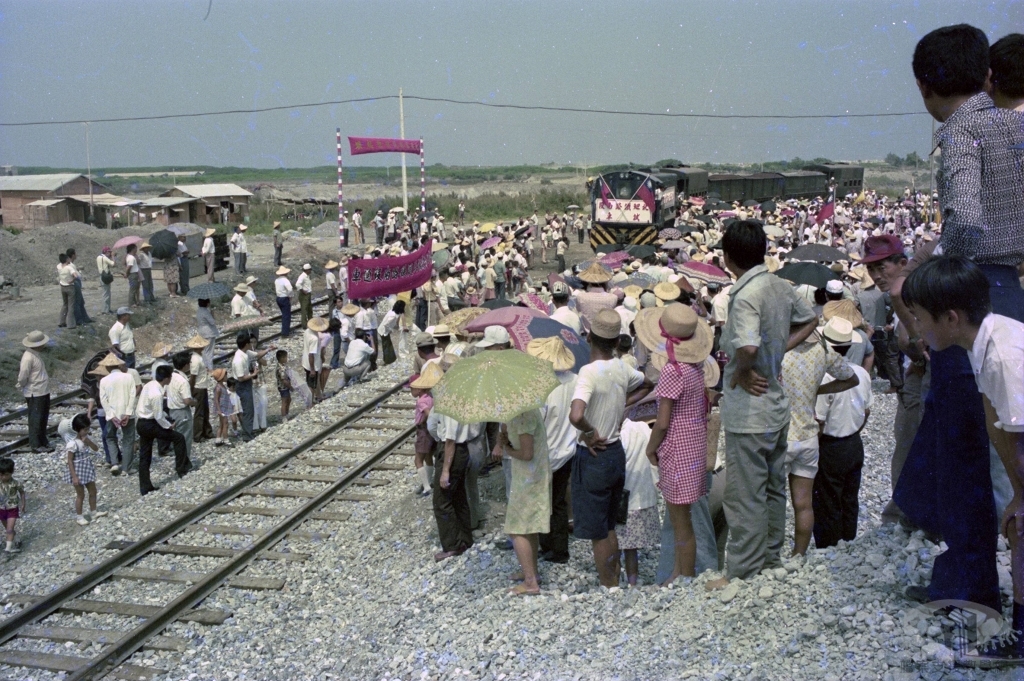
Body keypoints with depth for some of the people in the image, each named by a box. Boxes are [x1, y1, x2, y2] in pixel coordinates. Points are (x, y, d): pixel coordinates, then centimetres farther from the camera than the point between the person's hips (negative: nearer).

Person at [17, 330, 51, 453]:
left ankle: (43, 441, 31)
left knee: (43, 418, 19)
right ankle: (35, 445, 9)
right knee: (35, 419, 0)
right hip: (34, 394, -9)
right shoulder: (28, 357, -23)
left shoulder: (37, 354, 8)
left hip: (43, 392, 9)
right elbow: (23, 376, -22)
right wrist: (21, 387, -5)